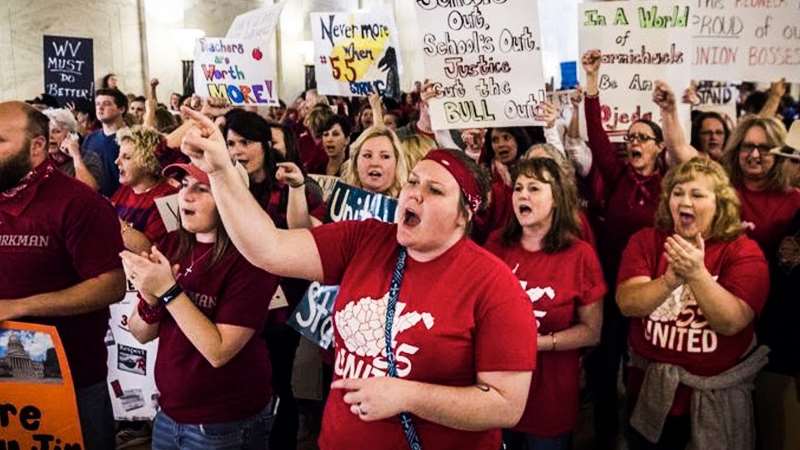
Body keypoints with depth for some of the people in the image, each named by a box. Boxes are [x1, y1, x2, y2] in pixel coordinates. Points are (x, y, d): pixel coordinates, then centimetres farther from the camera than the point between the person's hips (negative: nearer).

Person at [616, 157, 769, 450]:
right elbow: (627, 303, -17)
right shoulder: (645, 241, -4)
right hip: (651, 389, 2)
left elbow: (731, 322, -22)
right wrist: (671, 279, -34)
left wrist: (697, 274, -35)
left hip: (717, 394, -2)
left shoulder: (744, 251, -10)